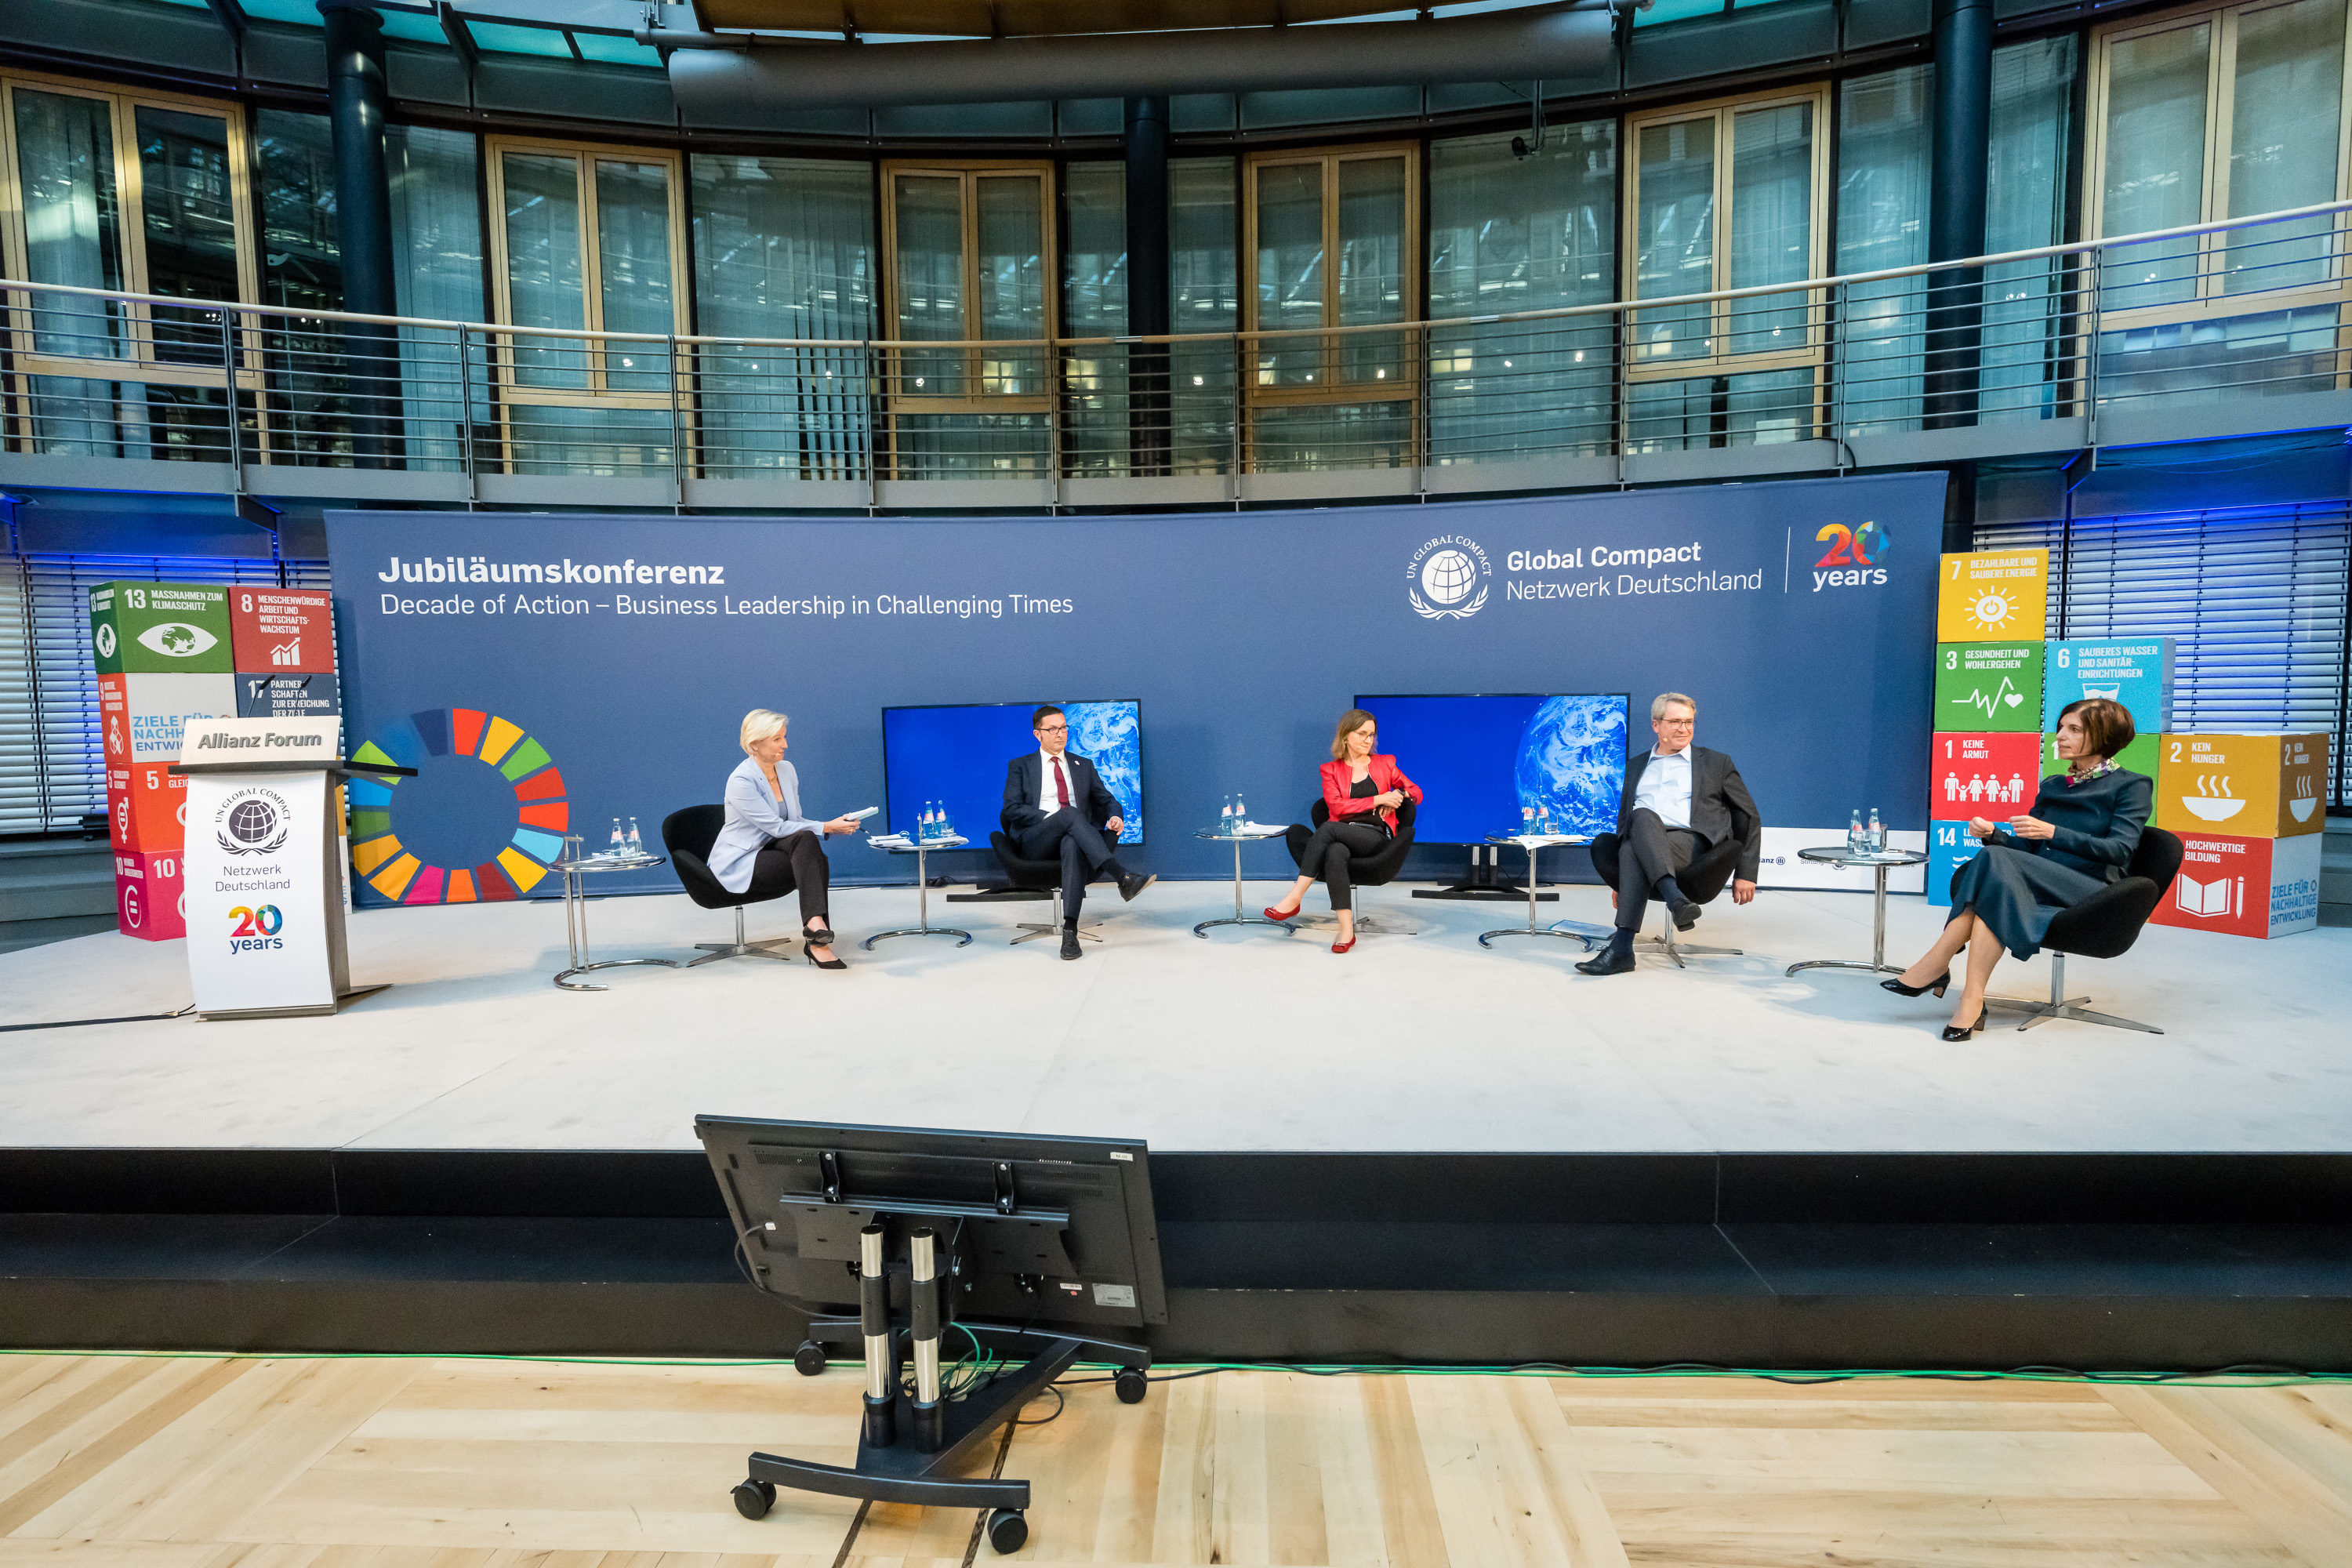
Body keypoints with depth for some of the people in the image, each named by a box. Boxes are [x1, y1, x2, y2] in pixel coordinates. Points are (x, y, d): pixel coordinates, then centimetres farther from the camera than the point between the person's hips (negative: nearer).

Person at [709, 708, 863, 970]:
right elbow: (778, 828, -21)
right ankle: (816, 934, -34)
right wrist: (826, 827, -22)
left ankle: (815, 932, -36)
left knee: (806, 840, -29)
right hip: (739, 864, -6)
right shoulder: (741, 781, -19)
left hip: (770, 849, 6)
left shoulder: (787, 770, 5)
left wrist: (834, 825, -10)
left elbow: (795, 821, 9)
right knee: (815, 862, -28)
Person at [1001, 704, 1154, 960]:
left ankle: (1070, 930, -46)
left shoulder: (1084, 766, 25)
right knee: (1069, 812, -35)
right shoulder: (1020, 766, 15)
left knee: (1073, 845, -38)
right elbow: (1012, 808, 2)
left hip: (1074, 838, 2)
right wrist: (1051, 818, -14)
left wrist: (1115, 817, -6)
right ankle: (1122, 876, -48)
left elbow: (1107, 799, 19)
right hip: (1035, 842, -2)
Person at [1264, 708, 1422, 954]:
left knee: (1328, 828, -33)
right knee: (1335, 853, -39)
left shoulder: (1385, 763, 19)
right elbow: (1336, 807, -1)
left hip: (1376, 837, -1)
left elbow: (1416, 793, 24)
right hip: (1343, 835, 1)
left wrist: (1397, 796, 1)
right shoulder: (1331, 770, 15)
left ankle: (1294, 898, -35)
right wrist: (1378, 799, -7)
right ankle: (1346, 930, -43)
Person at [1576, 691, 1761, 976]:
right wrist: (1618, 881, 25)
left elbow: (1749, 819, 20)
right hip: (1639, 841, 2)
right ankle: (1676, 900, -53)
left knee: (1637, 840, -37)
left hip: (1691, 843, -2)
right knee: (1643, 816, -37)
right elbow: (1624, 819, 31)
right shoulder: (1636, 766, 29)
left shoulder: (1716, 763, 21)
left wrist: (1746, 875, 10)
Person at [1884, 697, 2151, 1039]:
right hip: (2043, 889, 5)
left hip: (2092, 891, -5)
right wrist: (1993, 834, -4)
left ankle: (1934, 965, -36)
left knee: (1995, 861, -33)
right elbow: (2027, 849, 18)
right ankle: (1972, 1001, -40)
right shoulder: (2052, 786, 24)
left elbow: (2120, 850, -7)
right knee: (1996, 888, -34)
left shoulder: (2132, 786, 8)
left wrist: (2052, 832, -17)